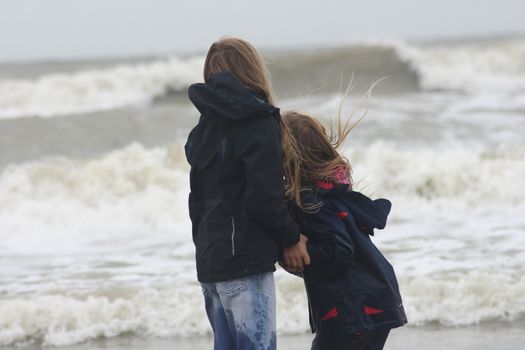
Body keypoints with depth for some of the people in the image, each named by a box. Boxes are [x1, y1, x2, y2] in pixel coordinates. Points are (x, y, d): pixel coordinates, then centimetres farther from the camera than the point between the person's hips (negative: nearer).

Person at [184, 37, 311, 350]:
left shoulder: (207, 127, 14)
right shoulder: (257, 123, -10)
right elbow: (264, 197, -16)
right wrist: (291, 238, -2)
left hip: (209, 261, 8)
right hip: (245, 264, -8)